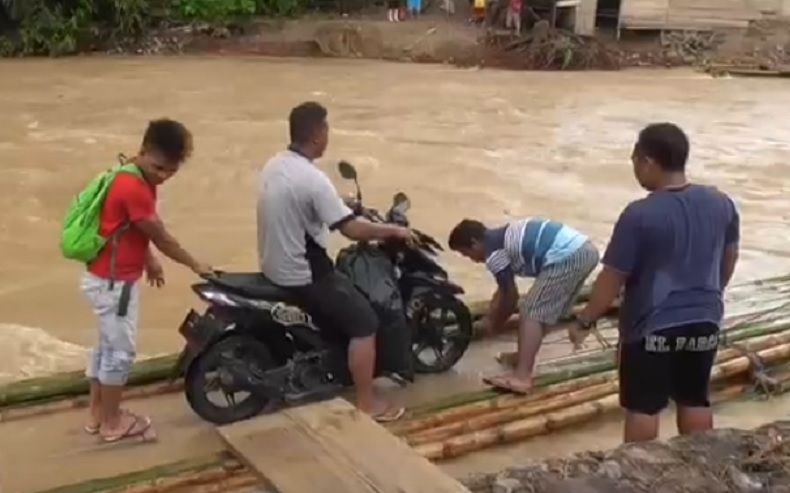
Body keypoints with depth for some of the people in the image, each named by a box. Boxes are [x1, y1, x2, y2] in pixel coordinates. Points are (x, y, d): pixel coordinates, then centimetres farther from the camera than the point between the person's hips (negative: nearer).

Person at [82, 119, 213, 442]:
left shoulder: (135, 176, 4)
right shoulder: (134, 188, -26)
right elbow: (161, 237, -18)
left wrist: (149, 260, 15)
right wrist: (195, 265, -6)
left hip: (107, 276, 10)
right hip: (115, 281, -10)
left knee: (107, 345, 19)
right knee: (121, 350, 3)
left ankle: (97, 413, 31)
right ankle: (112, 423, 17)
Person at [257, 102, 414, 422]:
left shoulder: (274, 165, 4)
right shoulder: (312, 179, -25)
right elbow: (351, 230, -24)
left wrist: (339, 206, 21)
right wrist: (392, 230, -9)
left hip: (274, 266, 10)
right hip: (300, 274, -10)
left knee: (343, 284, 31)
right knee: (364, 322, -2)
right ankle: (366, 404, 3)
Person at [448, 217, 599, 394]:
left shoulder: (493, 251, -3)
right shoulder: (504, 236, 27)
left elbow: (511, 295, 5)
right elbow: (504, 289, 38)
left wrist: (495, 325, 20)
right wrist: (490, 317, 44)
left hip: (566, 257, -10)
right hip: (585, 249, 10)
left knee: (531, 314, -7)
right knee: (543, 311, 23)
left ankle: (521, 377, -12)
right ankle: (525, 356, 31)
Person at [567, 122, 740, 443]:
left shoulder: (639, 215, -20)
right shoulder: (721, 203, -3)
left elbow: (612, 278, -16)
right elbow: (730, 258, 12)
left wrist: (584, 321, -3)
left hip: (652, 327, -5)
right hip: (703, 322, 6)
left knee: (642, 407, 8)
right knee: (695, 400, 19)